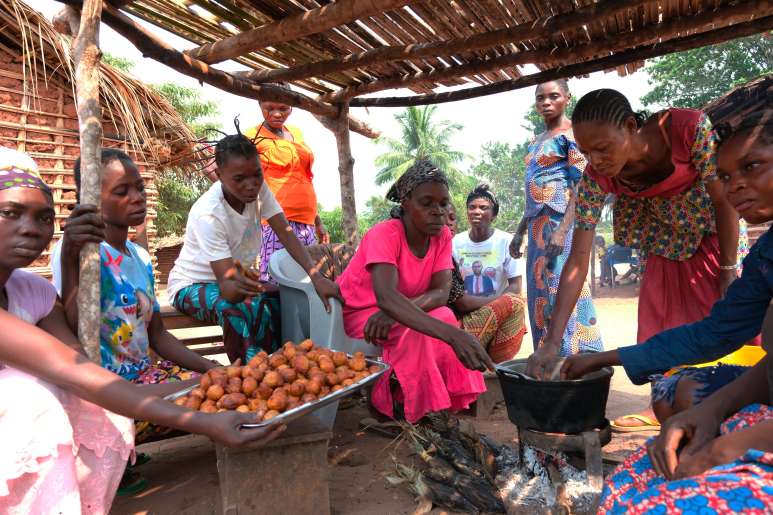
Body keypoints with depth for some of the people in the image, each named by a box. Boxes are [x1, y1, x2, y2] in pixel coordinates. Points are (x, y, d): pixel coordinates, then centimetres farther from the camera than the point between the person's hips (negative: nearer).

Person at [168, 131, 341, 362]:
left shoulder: (258, 188, -13)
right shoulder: (208, 214, -29)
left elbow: (286, 234, -17)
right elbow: (227, 286, -34)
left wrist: (316, 277, -30)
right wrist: (238, 286, -59)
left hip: (236, 280, 6)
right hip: (193, 285, -6)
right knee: (242, 309, -35)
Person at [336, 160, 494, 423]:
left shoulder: (442, 235, -10)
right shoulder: (385, 234, -28)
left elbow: (441, 292, -19)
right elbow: (385, 296, -44)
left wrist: (393, 311, -38)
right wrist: (451, 334, -56)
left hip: (393, 312, 5)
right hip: (355, 313, -5)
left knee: (444, 315, -23)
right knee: (414, 330, -31)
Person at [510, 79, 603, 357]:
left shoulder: (572, 135, -3)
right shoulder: (536, 142, 20)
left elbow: (582, 188, -13)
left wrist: (562, 230, -23)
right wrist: (520, 231, 19)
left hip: (561, 223, -8)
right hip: (538, 227, 8)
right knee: (540, 294, 8)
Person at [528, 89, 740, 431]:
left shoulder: (691, 129, -36)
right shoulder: (596, 178, -29)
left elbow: (724, 200, -21)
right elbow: (578, 261, -29)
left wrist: (729, 272, -14)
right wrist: (552, 343, -34)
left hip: (713, 232, -2)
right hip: (664, 242, 2)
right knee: (661, 324, 5)